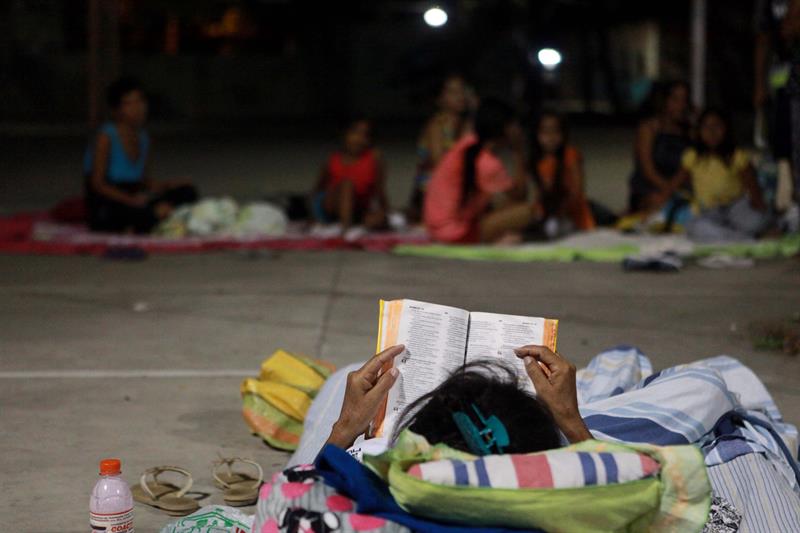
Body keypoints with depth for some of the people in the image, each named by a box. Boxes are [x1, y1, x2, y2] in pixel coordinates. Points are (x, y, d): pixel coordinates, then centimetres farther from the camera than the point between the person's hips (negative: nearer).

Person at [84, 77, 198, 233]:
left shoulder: (143, 138, 11)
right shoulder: (106, 137, -10)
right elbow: (97, 184, -14)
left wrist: (167, 186, -4)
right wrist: (131, 199, -24)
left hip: (132, 201, 7)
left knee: (187, 192, -8)